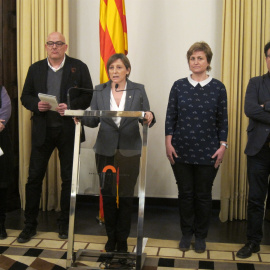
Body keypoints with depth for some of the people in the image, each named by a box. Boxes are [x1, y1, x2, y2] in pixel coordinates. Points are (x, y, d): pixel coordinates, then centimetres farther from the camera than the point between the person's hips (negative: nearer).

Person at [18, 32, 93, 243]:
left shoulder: (79, 67, 1)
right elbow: (26, 97, 9)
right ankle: (30, 224, 16)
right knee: (34, 177, 3)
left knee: (69, 178, 8)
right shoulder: (36, 69, 8)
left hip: (69, 130, -1)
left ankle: (65, 223, 23)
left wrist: (71, 106, -18)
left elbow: (89, 96, -2)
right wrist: (36, 105, -12)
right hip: (42, 130, 2)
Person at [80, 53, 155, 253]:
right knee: (107, 195, 7)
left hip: (130, 150, -1)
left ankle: (122, 240, 19)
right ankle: (111, 237, 24)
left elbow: (147, 119, 0)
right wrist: (81, 117, -16)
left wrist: (149, 117, -22)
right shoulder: (100, 91, 4)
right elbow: (93, 120, 4)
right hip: (105, 150, 1)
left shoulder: (138, 90, 1)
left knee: (126, 196, 4)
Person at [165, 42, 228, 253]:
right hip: (181, 150, 1)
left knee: (203, 195, 8)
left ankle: (201, 236, 24)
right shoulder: (179, 86, 3)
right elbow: (171, 117, 3)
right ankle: (186, 234, 25)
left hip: (208, 152, -1)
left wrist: (223, 146, -4)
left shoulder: (218, 87, 1)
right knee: (185, 193, 9)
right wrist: (168, 143, -3)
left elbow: (223, 120, 2)